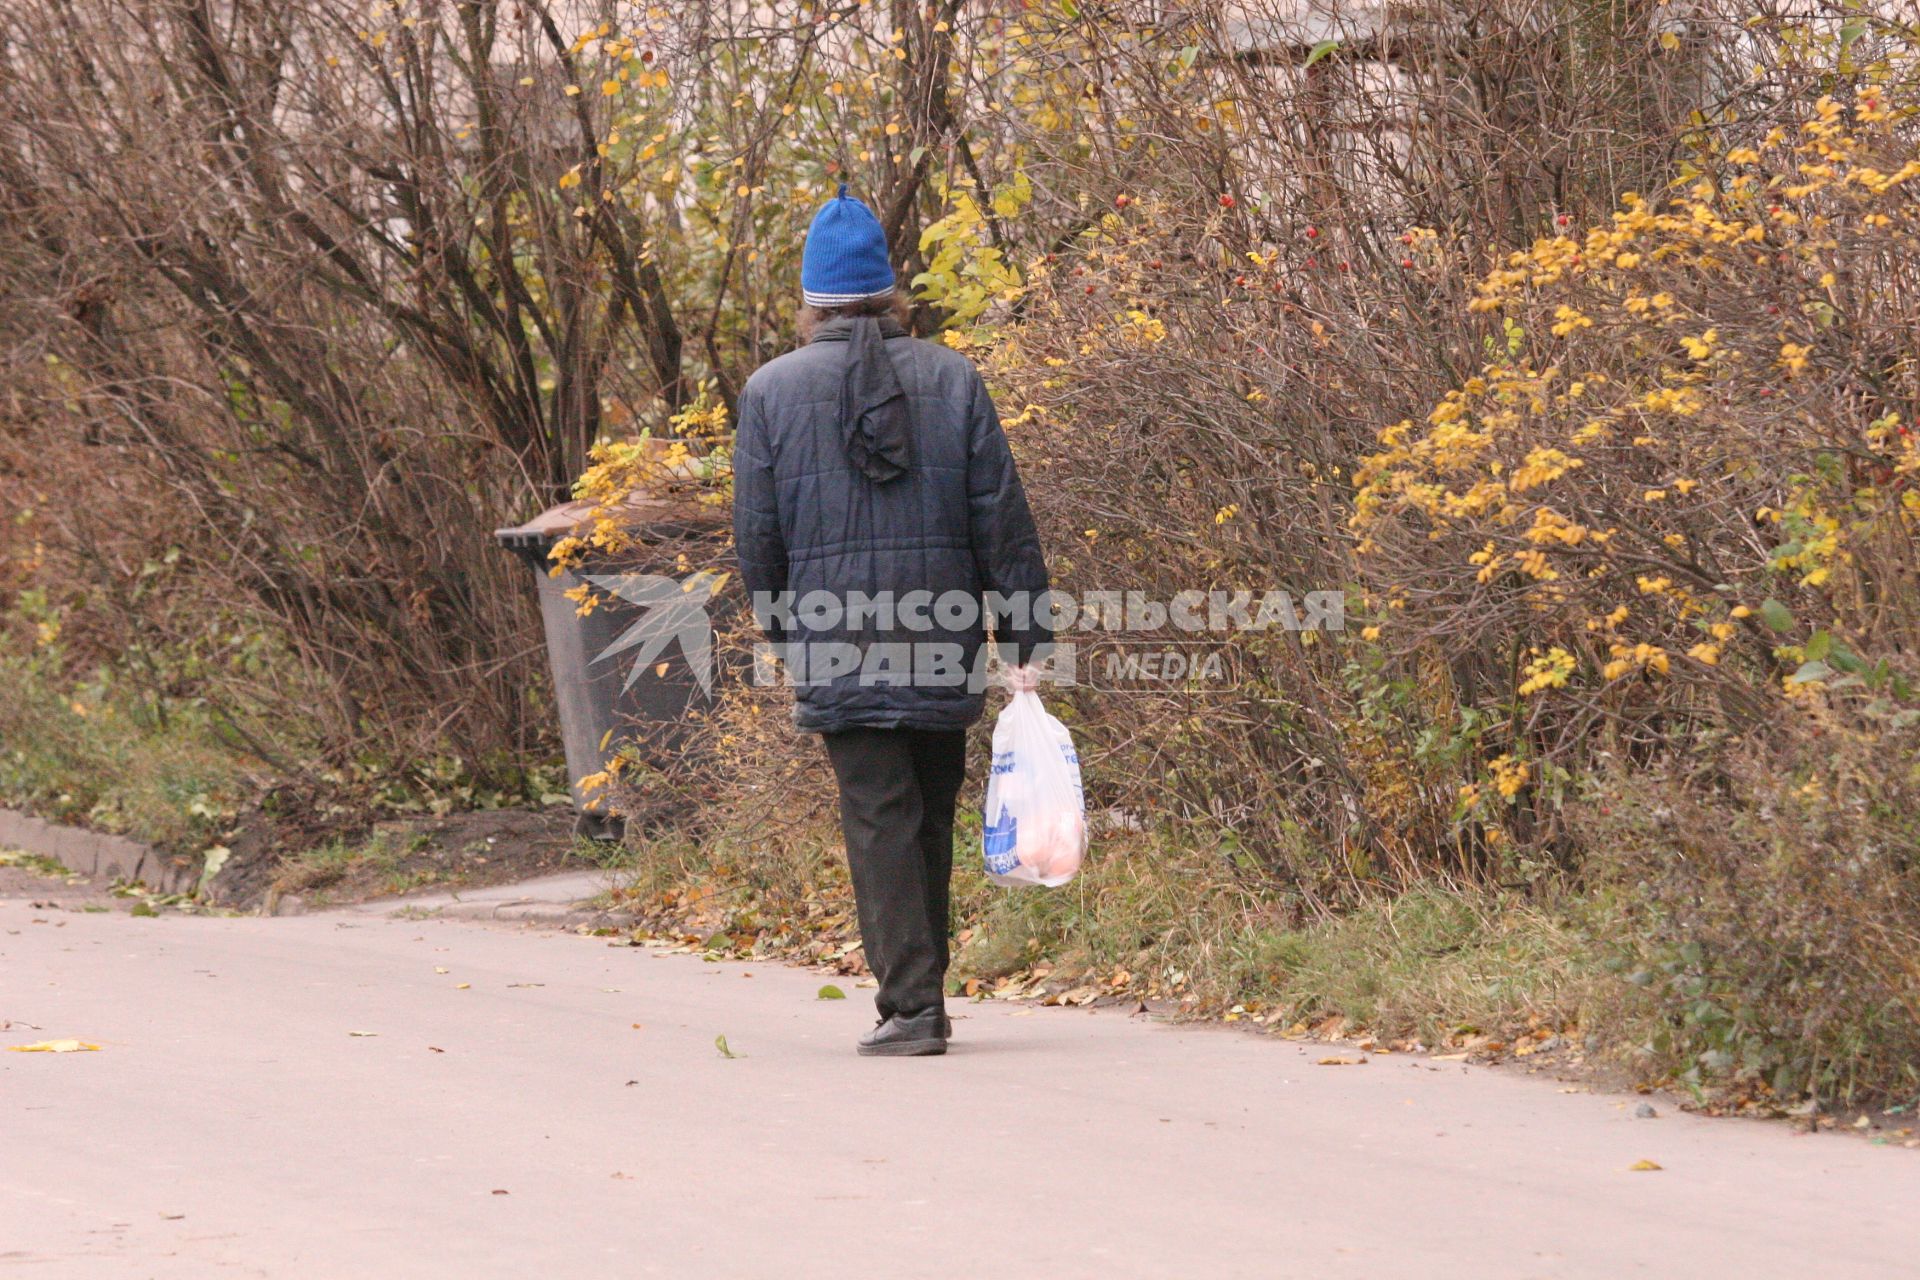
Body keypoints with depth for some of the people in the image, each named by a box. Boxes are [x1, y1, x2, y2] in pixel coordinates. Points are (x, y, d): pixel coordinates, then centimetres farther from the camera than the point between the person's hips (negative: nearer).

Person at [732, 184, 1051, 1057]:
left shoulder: (772, 391, 0)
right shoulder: (952, 379, 3)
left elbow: (756, 536, 2)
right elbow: (1003, 520, 2)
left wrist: (785, 640, 16)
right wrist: (1023, 642, 6)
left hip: (838, 654, -2)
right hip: (944, 652, 2)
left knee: (880, 821, -2)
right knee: (931, 820, 13)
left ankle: (911, 1005, -9)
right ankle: (923, 994, 20)